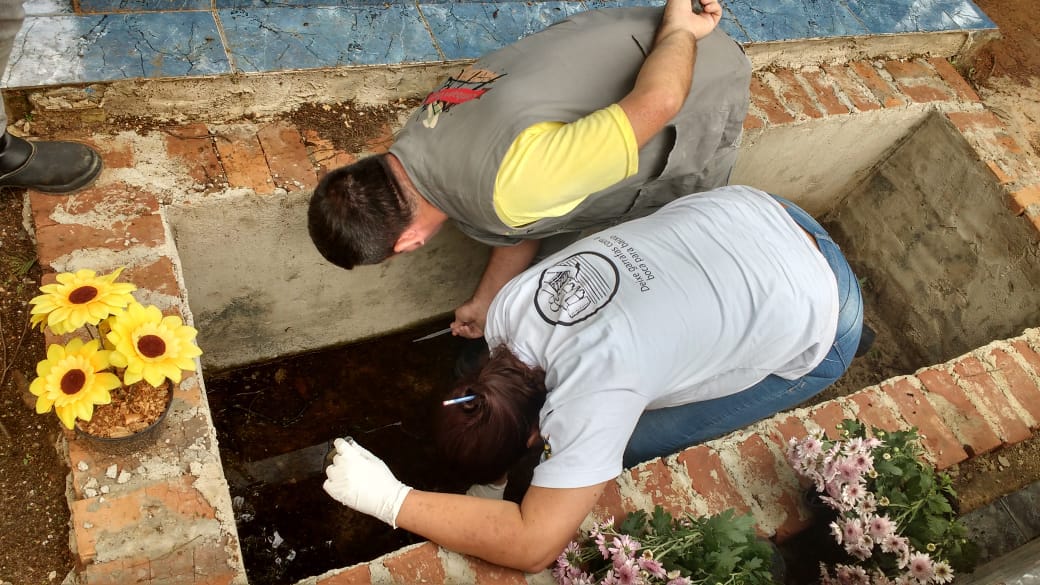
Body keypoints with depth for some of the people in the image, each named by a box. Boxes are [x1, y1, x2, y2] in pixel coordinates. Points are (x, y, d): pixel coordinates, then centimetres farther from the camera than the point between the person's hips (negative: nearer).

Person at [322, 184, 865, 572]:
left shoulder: (591, 402, -34)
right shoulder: (509, 304, -13)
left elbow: (533, 545, -31)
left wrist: (390, 500, -29)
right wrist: (491, 484, 9)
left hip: (816, 321, -6)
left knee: (630, 445, 1)